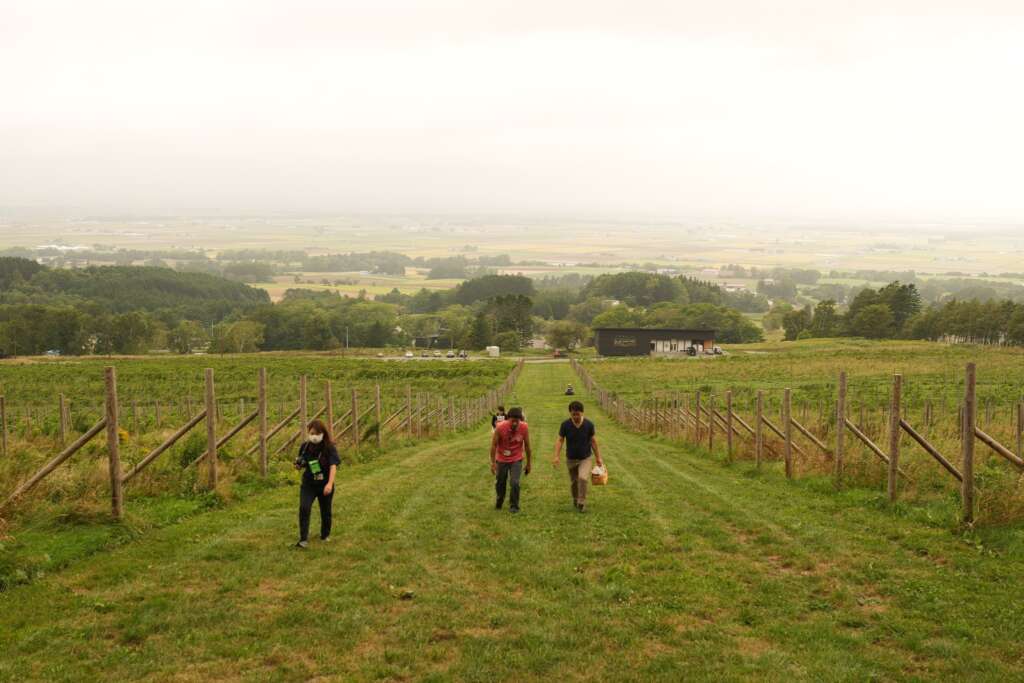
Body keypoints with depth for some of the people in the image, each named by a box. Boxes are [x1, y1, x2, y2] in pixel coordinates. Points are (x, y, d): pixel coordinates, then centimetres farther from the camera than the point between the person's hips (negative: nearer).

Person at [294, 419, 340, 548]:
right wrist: (298, 466, -14)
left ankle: (325, 535, 39)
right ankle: (303, 539, -17)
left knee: (325, 511, 13)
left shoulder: (329, 448, -13)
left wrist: (330, 483, -36)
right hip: (308, 484, 1)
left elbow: (333, 466, -23)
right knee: (304, 508, -20)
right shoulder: (305, 447, -2)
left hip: (325, 485, -1)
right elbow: (301, 465, 10)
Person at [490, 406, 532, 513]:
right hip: (501, 460, 0)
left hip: (516, 460, 0)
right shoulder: (500, 427, -24)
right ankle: (499, 502, 43)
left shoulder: (524, 428, -19)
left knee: (514, 483, -13)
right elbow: (493, 445, -13)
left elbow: (527, 446, -6)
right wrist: (493, 463, -11)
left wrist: (529, 463, 1)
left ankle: (514, 506, 7)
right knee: (500, 483, 14)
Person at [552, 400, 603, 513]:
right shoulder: (565, 425, -12)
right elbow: (560, 440, -6)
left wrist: (598, 458, 5)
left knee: (583, 478, -23)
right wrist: (557, 456, -17)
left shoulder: (589, 424, -12)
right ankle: (575, 500, 39)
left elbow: (593, 441, -1)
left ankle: (582, 502, -10)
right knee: (574, 481, 14)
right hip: (571, 459, 2)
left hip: (586, 458, -1)